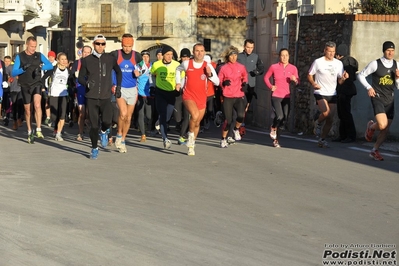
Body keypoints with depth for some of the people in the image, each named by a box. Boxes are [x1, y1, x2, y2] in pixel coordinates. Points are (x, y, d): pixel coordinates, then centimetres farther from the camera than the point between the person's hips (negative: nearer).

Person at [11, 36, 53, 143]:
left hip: (36, 84, 0)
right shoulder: (20, 56, -1)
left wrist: (40, 67, -25)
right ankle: (30, 132, 23)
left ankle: (38, 130, -25)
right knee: (27, 110, 8)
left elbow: (50, 65, -6)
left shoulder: (39, 55, 4)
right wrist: (23, 69, -27)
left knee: (37, 105, -23)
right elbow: (13, 73, -7)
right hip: (25, 86, 0)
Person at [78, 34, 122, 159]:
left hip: (106, 97, 0)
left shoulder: (110, 59, 4)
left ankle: (104, 132, 19)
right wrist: (87, 82, -14)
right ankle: (94, 148, 18)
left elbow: (118, 72, 21)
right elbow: (80, 77, 6)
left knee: (107, 121, -16)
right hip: (91, 97, 0)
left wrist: (118, 86, 15)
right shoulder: (86, 60, 2)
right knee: (94, 124, 1)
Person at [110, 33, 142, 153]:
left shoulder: (137, 56, 0)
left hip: (132, 89, 3)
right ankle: (119, 135, 3)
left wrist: (138, 73, -8)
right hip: (120, 89, -3)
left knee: (128, 117, 8)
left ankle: (122, 141, 24)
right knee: (123, 113, -22)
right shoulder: (115, 55, -7)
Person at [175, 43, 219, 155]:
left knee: (197, 123, 12)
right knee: (195, 115, -30)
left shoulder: (208, 66, -1)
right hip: (188, 96, -2)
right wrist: (178, 82, 15)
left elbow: (217, 82, -2)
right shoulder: (186, 63, -1)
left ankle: (191, 145, 33)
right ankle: (190, 134, -3)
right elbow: (178, 69, 23)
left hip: (202, 98, 2)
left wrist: (210, 74, -18)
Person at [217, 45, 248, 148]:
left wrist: (244, 83, 7)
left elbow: (245, 76, 25)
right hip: (227, 97, -1)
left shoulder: (241, 67, 5)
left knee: (241, 115, -22)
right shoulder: (224, 68, 0)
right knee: (228, 120, -2)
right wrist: (223, 83, -16)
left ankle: (236, 129, 10)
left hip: (239, 96, 1)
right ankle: (223, 139, 19)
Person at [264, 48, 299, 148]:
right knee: (279, 116, -18)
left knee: (285, 118, 5)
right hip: (276, 96, -3)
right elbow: (266, 77, 8)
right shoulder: (274, 67, -4)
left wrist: (295, 80, -17)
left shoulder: (293, 68, 1)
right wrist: (270, 86, -7)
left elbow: (297, 81, 6)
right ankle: (273, 128, 16)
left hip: (286, 96, 3)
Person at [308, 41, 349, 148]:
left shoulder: (338, 63, 7)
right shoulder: (318, 62, -4)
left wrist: (344, 78, -15)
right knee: (326, 112, -27)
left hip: (332, 94, 4)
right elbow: (309, 75, 3)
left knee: (330, 120, 4)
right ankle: (318, 124, 6)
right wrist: (313, 83, -16)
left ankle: (322, 140, 19)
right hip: (320, 93, -4)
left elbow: (340, 81, 8)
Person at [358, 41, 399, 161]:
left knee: (386, 129, 7)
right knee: (382, 125, -23)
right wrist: (369, 87, -11)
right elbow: (361, 75, 1)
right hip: (378, 98, -5)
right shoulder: (375, 64, -8)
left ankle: (374, 151, 24)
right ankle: (371, 126, 13)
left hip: (389, 100, 5)